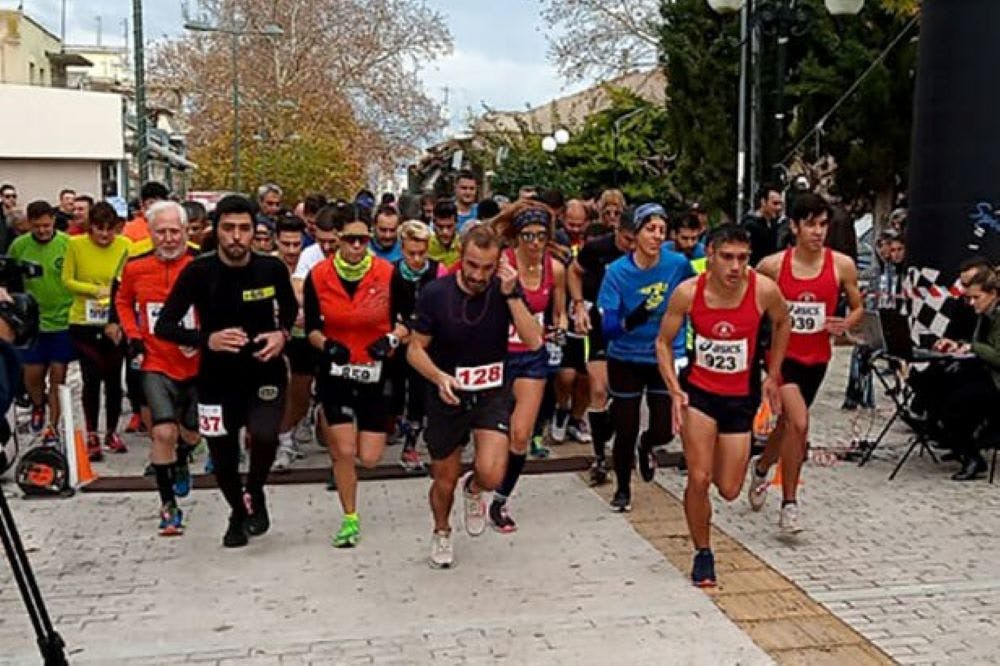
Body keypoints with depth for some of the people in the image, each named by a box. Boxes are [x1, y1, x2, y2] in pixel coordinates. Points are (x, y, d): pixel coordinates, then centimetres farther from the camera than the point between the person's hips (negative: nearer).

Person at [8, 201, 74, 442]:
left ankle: (53, 425, 16)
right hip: (33, 321, 2)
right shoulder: (19, 245, -3)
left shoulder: (68, 243, -9)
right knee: (32, 374, 7)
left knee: (58, 376, 3)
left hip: (63, 320, -2)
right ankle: (38, 405, 39)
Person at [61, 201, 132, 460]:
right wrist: (97, 290, -16)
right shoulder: (76, 244, -7)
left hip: (115, 325, 1)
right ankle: (92, 436, 15)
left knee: (113, 379, 8)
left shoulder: (125, 245, -6)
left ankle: (112, 432, 25)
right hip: (84, 324, -1)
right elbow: (67, 280, -2)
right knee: (91, 379, 1)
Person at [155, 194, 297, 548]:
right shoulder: (198, 272, -14)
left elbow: (290, 307, 11)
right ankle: (237, 512, 43)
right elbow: (164, 326, -12)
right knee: (222, 456, 11)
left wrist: (282, 333, -9)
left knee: (264, 435, -25)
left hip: (265, 371, 0)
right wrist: (207, 339, -27)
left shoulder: (272, 268, -10)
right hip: (217, 377, 1)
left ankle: (255, 493, 9)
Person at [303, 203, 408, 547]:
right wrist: (326, 345, -19)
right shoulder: (318, 276, -7)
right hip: (335, 372, 0)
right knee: (344, 451, -5)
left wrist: (391, 339, -20)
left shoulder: (388, 274, -9)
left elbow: (406, 321, 0)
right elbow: (311, 327, 1)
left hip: (376, 372, 1)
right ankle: (350, 519, 19)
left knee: (370, 458, 1)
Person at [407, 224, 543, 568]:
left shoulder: (505, 289, -9)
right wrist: (438, 376, -25)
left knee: (491, 475, -19)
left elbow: (533, 341, -18)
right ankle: (441, 531, 46)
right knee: (444, 479, 13)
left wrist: (511, 294, -26)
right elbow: (416, 349, -6)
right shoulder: (436, 293, -13)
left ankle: (473, 489, 21)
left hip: (492, 393, 0)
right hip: (448, 396, 0)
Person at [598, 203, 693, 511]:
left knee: (664, 430, -1)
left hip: (667, 358, 1)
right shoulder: (617, 271, -16)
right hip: (626, 361, -1)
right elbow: (607, 327, -19)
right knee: (626, 431, 5)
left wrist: (684, 340, 16)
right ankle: (623, 489, 32)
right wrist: (629, 321, -39)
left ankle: (646, 446, 38)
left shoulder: (678, 264, -12)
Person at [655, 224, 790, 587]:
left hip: (740, 397, 1)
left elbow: (782, 323, 8)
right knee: (698, 480, -10)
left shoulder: (764, 289, -16)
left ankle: (714, 457, 43)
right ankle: (703, 554, 14)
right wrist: (675, 391, -13)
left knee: (729, 491, 6)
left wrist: (772, 376, 9)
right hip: (698, 391, -1)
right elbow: (663, 342, -3)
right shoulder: (688, 292, -16)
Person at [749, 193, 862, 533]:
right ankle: (789, 504, -7)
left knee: (787, 424, 17)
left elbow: (858, 308, 6)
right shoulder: (772, 265, -9)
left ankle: (761, 468, 48)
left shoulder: (842, 265, -5)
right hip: (782, 354, -3)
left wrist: (845, 324, -15)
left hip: (816, 359, 3)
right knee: (799, 422, -21)